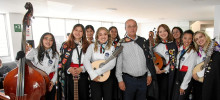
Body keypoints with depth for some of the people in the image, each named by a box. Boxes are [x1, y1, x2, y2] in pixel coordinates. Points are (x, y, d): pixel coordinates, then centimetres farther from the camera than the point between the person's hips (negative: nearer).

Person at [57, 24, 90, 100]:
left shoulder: (87, 46, 7)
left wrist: (81, 68, -11)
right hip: (69, 75, 0)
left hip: (83, 75, 1)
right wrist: (69, 69, -13)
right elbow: (62, 61, 2)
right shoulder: (66, 45, 6)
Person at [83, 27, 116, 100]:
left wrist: (98, 72, -19)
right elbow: (86, 60, -9)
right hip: (94, 78, -1)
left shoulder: (112, 48, 3)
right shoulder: (92, 46, 2)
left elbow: (112, 64, -10)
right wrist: (93, 74, -19)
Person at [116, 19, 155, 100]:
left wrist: (149, 74, 10)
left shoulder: (143, 41, 5)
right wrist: (120, 80, -7)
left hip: (143, 79, 4)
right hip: (129, 79, -3)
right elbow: (118, 63, -6)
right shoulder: (121, 44, -6)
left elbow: (148, 58, 11)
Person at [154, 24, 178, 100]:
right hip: (155, 73, 1)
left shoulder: (173, 45, 3)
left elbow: (173, 60, -3)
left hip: (166, 74, -1)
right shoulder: (155, 44, 5)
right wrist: (155, 66, -15)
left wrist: (164, 70, -12)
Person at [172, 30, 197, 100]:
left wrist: (183, 86, -13)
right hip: (178, 75, 6)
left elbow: (190, 70, -15)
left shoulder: (193, 52, -13)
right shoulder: (180, 48, 6)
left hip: (186, 77, -5)